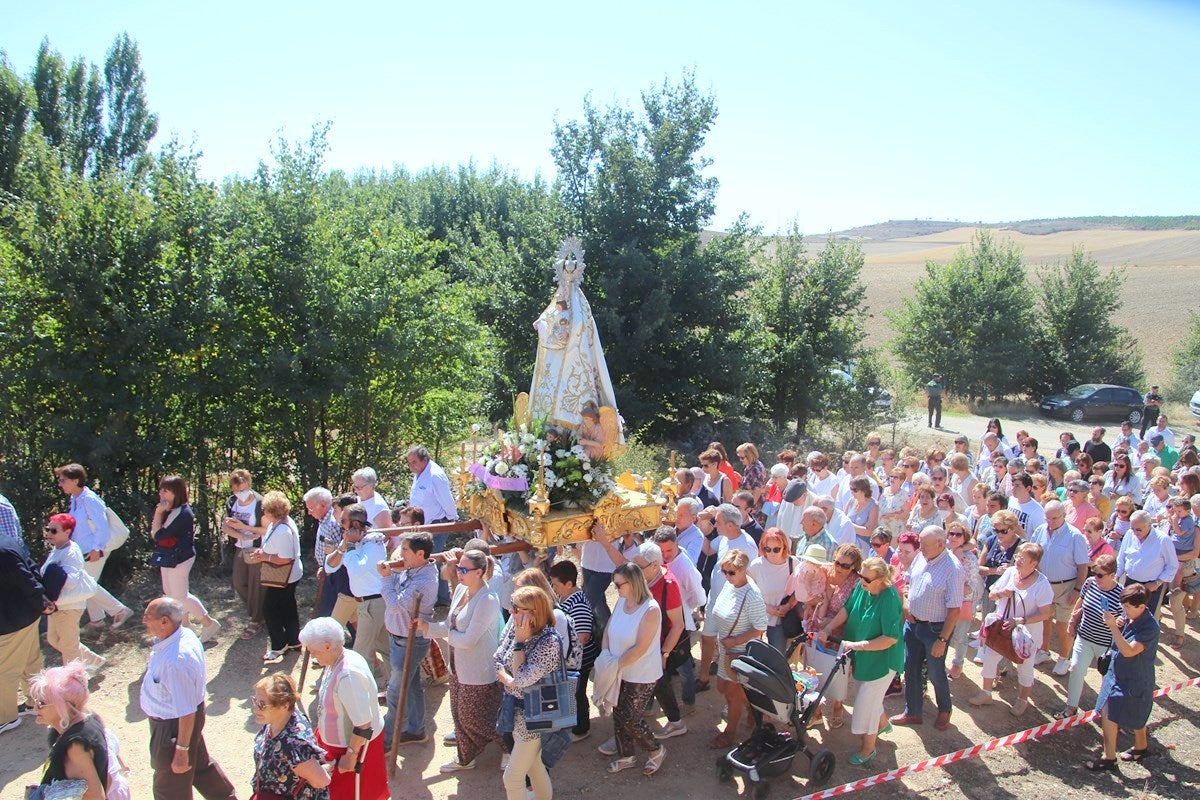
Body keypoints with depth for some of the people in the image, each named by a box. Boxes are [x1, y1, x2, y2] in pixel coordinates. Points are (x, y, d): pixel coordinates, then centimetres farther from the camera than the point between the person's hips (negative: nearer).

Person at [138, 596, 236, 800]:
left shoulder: (175, 661, -38)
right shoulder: (184, 634, -10)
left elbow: (187, 712, -31)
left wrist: (182, 749, -22)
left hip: (173, 726, -9)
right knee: (200, 764, 30)